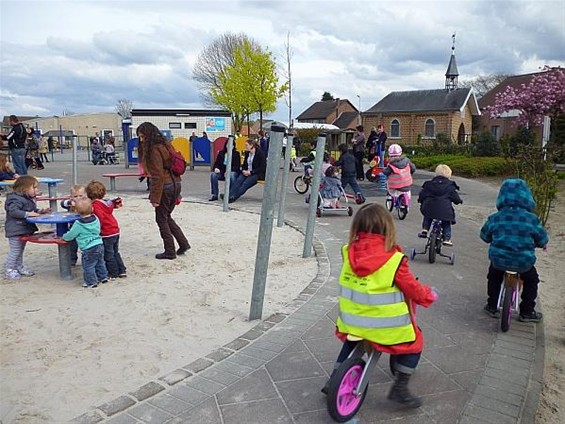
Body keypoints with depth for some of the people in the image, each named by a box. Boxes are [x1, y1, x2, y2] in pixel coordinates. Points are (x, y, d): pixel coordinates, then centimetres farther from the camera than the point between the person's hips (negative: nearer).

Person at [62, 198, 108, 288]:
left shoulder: (78, 224, -14)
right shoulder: (95, 218, 3)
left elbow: (70, 235, -4)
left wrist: (64, 236, 19)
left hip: (89, 249, -7)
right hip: (100, 245, 7)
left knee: (88, 266, 6)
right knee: (100, 263, 23)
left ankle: (91, 282, 13)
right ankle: (103, 277, 34)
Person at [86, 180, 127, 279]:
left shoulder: (95, 205, -15)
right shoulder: (107, 202, 7)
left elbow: (100, 218, -22)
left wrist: (97, 230, -14)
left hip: (107, 234, -8)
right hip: (116, 231, 9)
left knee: (108, 255, 4)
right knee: (115, 252, 19)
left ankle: (113, 273, 12)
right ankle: (122, 271, 23)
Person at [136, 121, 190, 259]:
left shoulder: (154, 150, -15)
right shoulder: (165, 144, 12)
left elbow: (158, 176, -19)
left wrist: (155, 198, -16)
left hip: (165, 187, -9)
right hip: (175, 184, 9)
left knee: (161, 219, 6)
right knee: (166, 217, 21)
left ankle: (170, 252, 14)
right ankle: (183, 243, 18)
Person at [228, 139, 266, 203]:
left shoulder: (260, 153, -9)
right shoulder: (247, 153, 12)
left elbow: (263, 168, -13)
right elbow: (244, 165, 21)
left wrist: (251, 172, -18)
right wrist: (244, 170, -3)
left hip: (258, 174, -6)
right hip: (247, 173, 6)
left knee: (246, 183, -32)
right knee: (238, 180, -25)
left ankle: (234, 197, -43)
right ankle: (229, 195, -41)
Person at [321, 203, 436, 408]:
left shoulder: (349, 252, -5)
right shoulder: (393, 259, -18)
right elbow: (412, 288, -8)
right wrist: (429, 295, 13)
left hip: (351, 322, 5)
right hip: (385, 326, -5)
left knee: (351, 343, 33)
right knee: (414, 342, 19)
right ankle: (399, 388, 19)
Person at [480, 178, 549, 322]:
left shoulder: (494, 218, -7)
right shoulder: (532, 219, -11)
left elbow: (484, 236, 7)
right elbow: (542, 239, 2)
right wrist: (543, 244, 26)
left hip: (498, 260, 1)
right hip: (524, 262, -1)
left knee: (494, 277, 31)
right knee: (531, 280, 27)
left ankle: (492, 306, 34)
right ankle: (526, 312, 30)